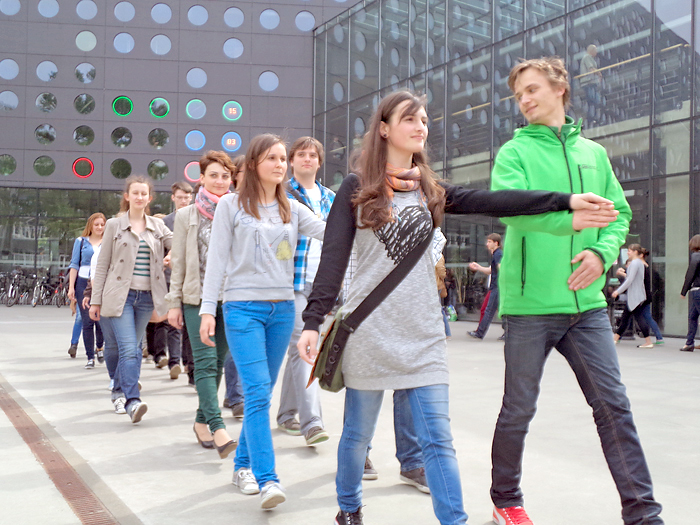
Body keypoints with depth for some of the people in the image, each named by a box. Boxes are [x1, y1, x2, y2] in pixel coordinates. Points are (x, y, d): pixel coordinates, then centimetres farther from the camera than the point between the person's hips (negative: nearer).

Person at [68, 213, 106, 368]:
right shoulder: (81, 241, 9)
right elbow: (74, 265, 7)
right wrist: (71, 287, 0)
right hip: (83, 283, 0)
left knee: (101, 320, -5)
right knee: (87, 321, -2)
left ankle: (100, 346, 25)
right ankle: (90, 357, 7)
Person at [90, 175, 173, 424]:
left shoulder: (158, 226, 11)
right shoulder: (115, 225, 4)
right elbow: (102, 265, 5)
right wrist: (95, 300, 1)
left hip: (146, 297, 3)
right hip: (119, 296, -3)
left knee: (133, 348, 11)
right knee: (129, 349, -14)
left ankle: (120, 390, 27)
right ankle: (132, 401, -18)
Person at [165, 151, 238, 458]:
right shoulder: (186, 215, 6)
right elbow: (178, 263, 6)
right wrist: (174, 303, 2)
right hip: (197, 297, -2)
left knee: (217, 361, 7)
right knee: (206, 361, -11)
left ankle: (202, 421, 21)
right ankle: (218, 428, -16)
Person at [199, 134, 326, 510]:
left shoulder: (292, 209, 12)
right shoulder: (232, 205, 2)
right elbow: (217, 258, 0)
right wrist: (208, 309, -6)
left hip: (283, 309, 5)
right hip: (243, 307, -4)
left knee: (262, 392, 11)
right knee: (258, 393, -14)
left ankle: (244, 464, 26)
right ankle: (267, 480, -16)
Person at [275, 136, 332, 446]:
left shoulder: (329, 198, 16)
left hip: (321, 283, 6)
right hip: (291, 281, -5)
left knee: (298, 348, 13)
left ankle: (287, 414, 25)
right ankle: (311, 421, -15)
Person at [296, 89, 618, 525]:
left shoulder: (430, 191, 10)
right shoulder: (357, 188, 0)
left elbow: (492, 202, -2)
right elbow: (333, 258, -6)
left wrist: (566, 200, -12)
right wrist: (313, 321, -16)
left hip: (423, 333, 3)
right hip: (370, 330, -3)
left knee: (438, 438, -1)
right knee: (358, 433, 10)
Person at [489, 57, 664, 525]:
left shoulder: (593, 153, 14)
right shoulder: (515, 153, 0)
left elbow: (620, 213, 13)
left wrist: (602, 252, -8)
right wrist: (568, 216, -34)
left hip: (587, 303, 3)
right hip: (531, 303, -3)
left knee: (613, 404, 3)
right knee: (519, 410, 7)